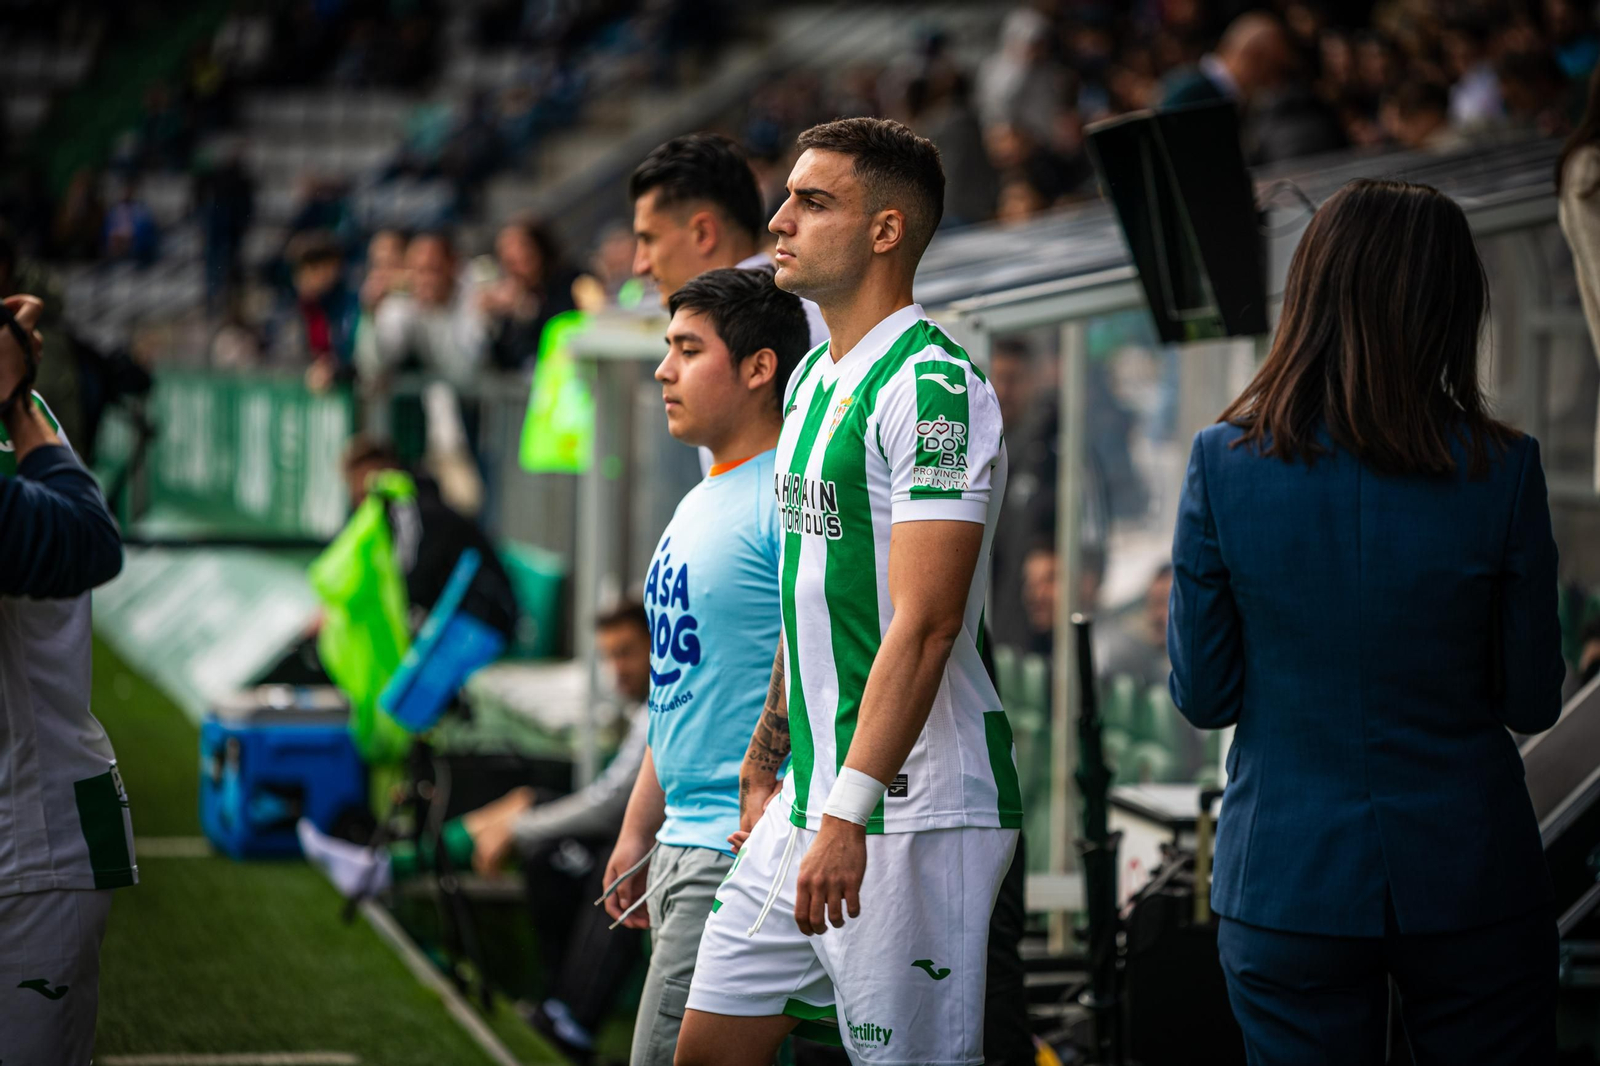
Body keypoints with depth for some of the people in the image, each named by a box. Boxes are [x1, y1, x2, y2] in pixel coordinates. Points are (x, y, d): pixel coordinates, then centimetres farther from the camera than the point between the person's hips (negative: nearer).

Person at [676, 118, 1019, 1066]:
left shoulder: (932, 387, -15)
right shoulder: (815, 378, 15)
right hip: (809, 797, 9)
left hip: (913, 810, -9)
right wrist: (765, 765, 24)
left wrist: (849, 813, -25)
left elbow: (924, 624, -22)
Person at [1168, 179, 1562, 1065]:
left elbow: (1202, 697, -3)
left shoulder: (1224, 463, -10)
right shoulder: (1501, 470, -12)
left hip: (1286, 883, 1)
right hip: (1469, 882, -1)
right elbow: (1533, 704, -3)